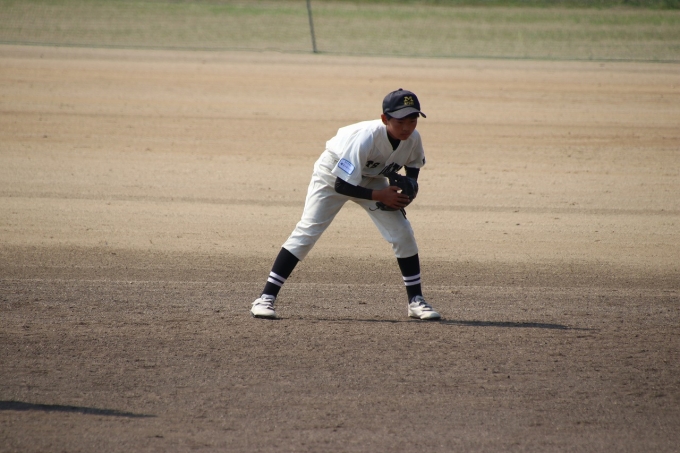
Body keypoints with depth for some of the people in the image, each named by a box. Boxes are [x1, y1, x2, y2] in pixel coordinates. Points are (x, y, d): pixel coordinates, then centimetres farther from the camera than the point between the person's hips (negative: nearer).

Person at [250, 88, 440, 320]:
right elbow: (341, 185, -35)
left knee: (403, 234, -5)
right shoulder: (366, 138, -39)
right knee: (307, 232, -15)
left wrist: (405, 192, -17)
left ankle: (416, 301, 9)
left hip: (371, 178, 5)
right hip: (333, 174, -5)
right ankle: (266, 298, -14)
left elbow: (413, 169, 2)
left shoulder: (413, 139, -22)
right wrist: (380, 196, -33)